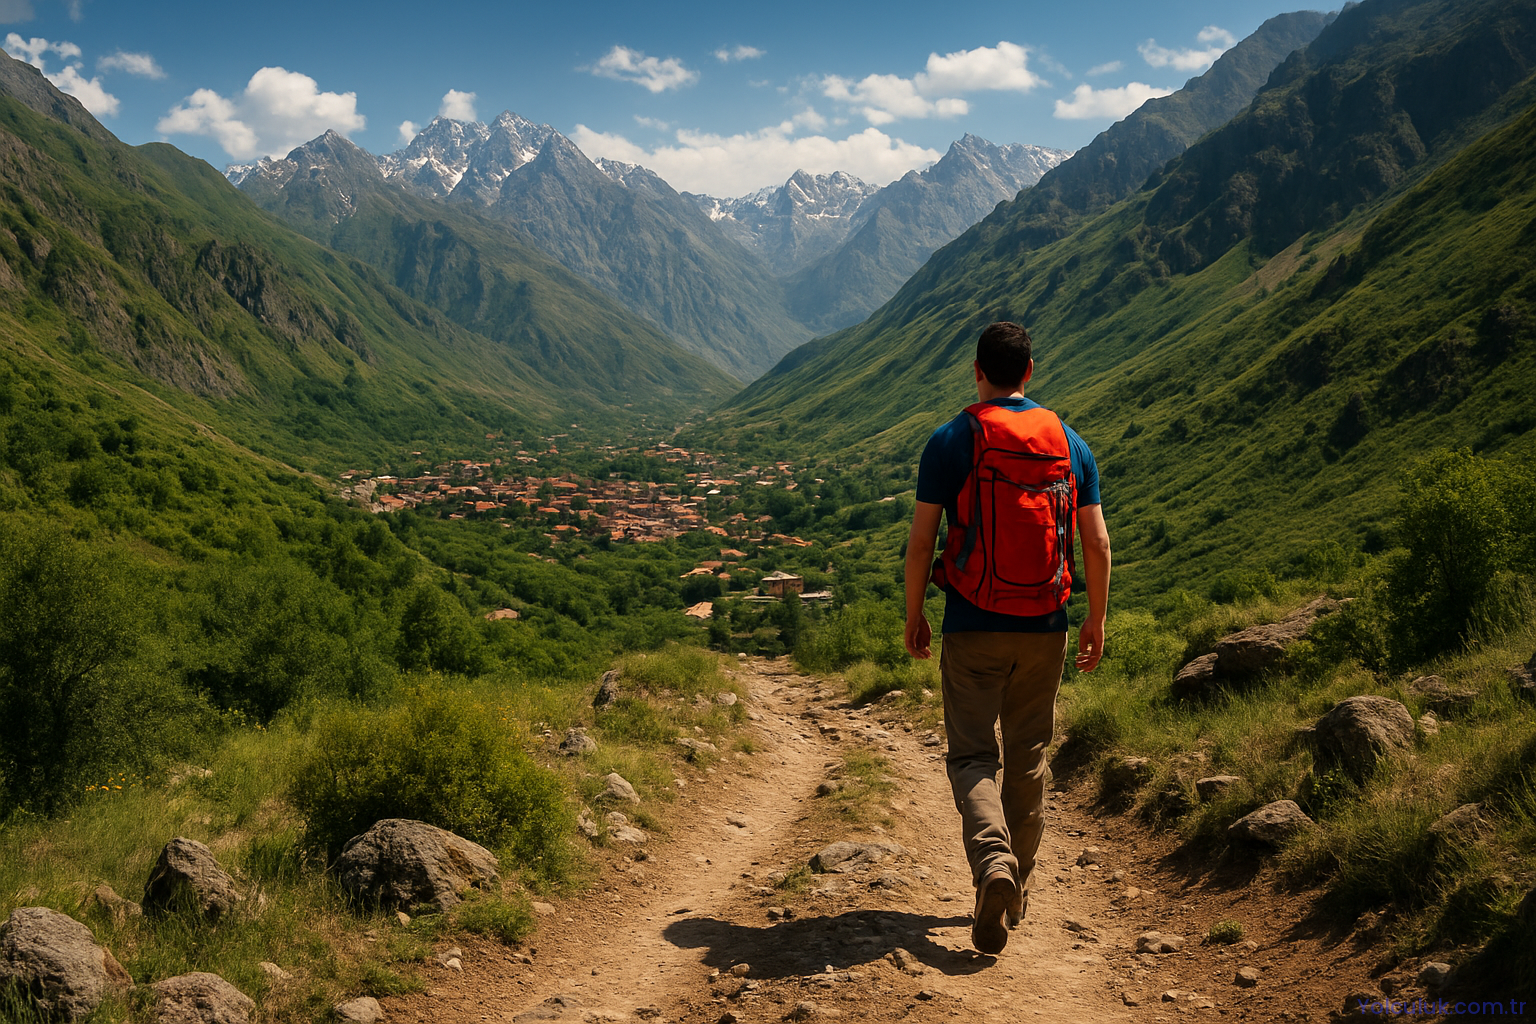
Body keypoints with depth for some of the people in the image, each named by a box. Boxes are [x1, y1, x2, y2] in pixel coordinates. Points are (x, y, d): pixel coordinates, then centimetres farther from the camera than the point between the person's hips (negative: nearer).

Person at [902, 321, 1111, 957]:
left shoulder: (952, 441, -6)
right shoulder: (1070, 444, 4)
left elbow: (921, 540, -7)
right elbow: (1097, 542, 4)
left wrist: (913, 615, 4)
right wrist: (1096, 620, 14)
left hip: (974, 627, -3)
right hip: (1045, 627, 3)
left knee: (973, 754, 3)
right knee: (1028, 755, 15)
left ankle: (993, 860, -22)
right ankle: (1019, 890, 24)